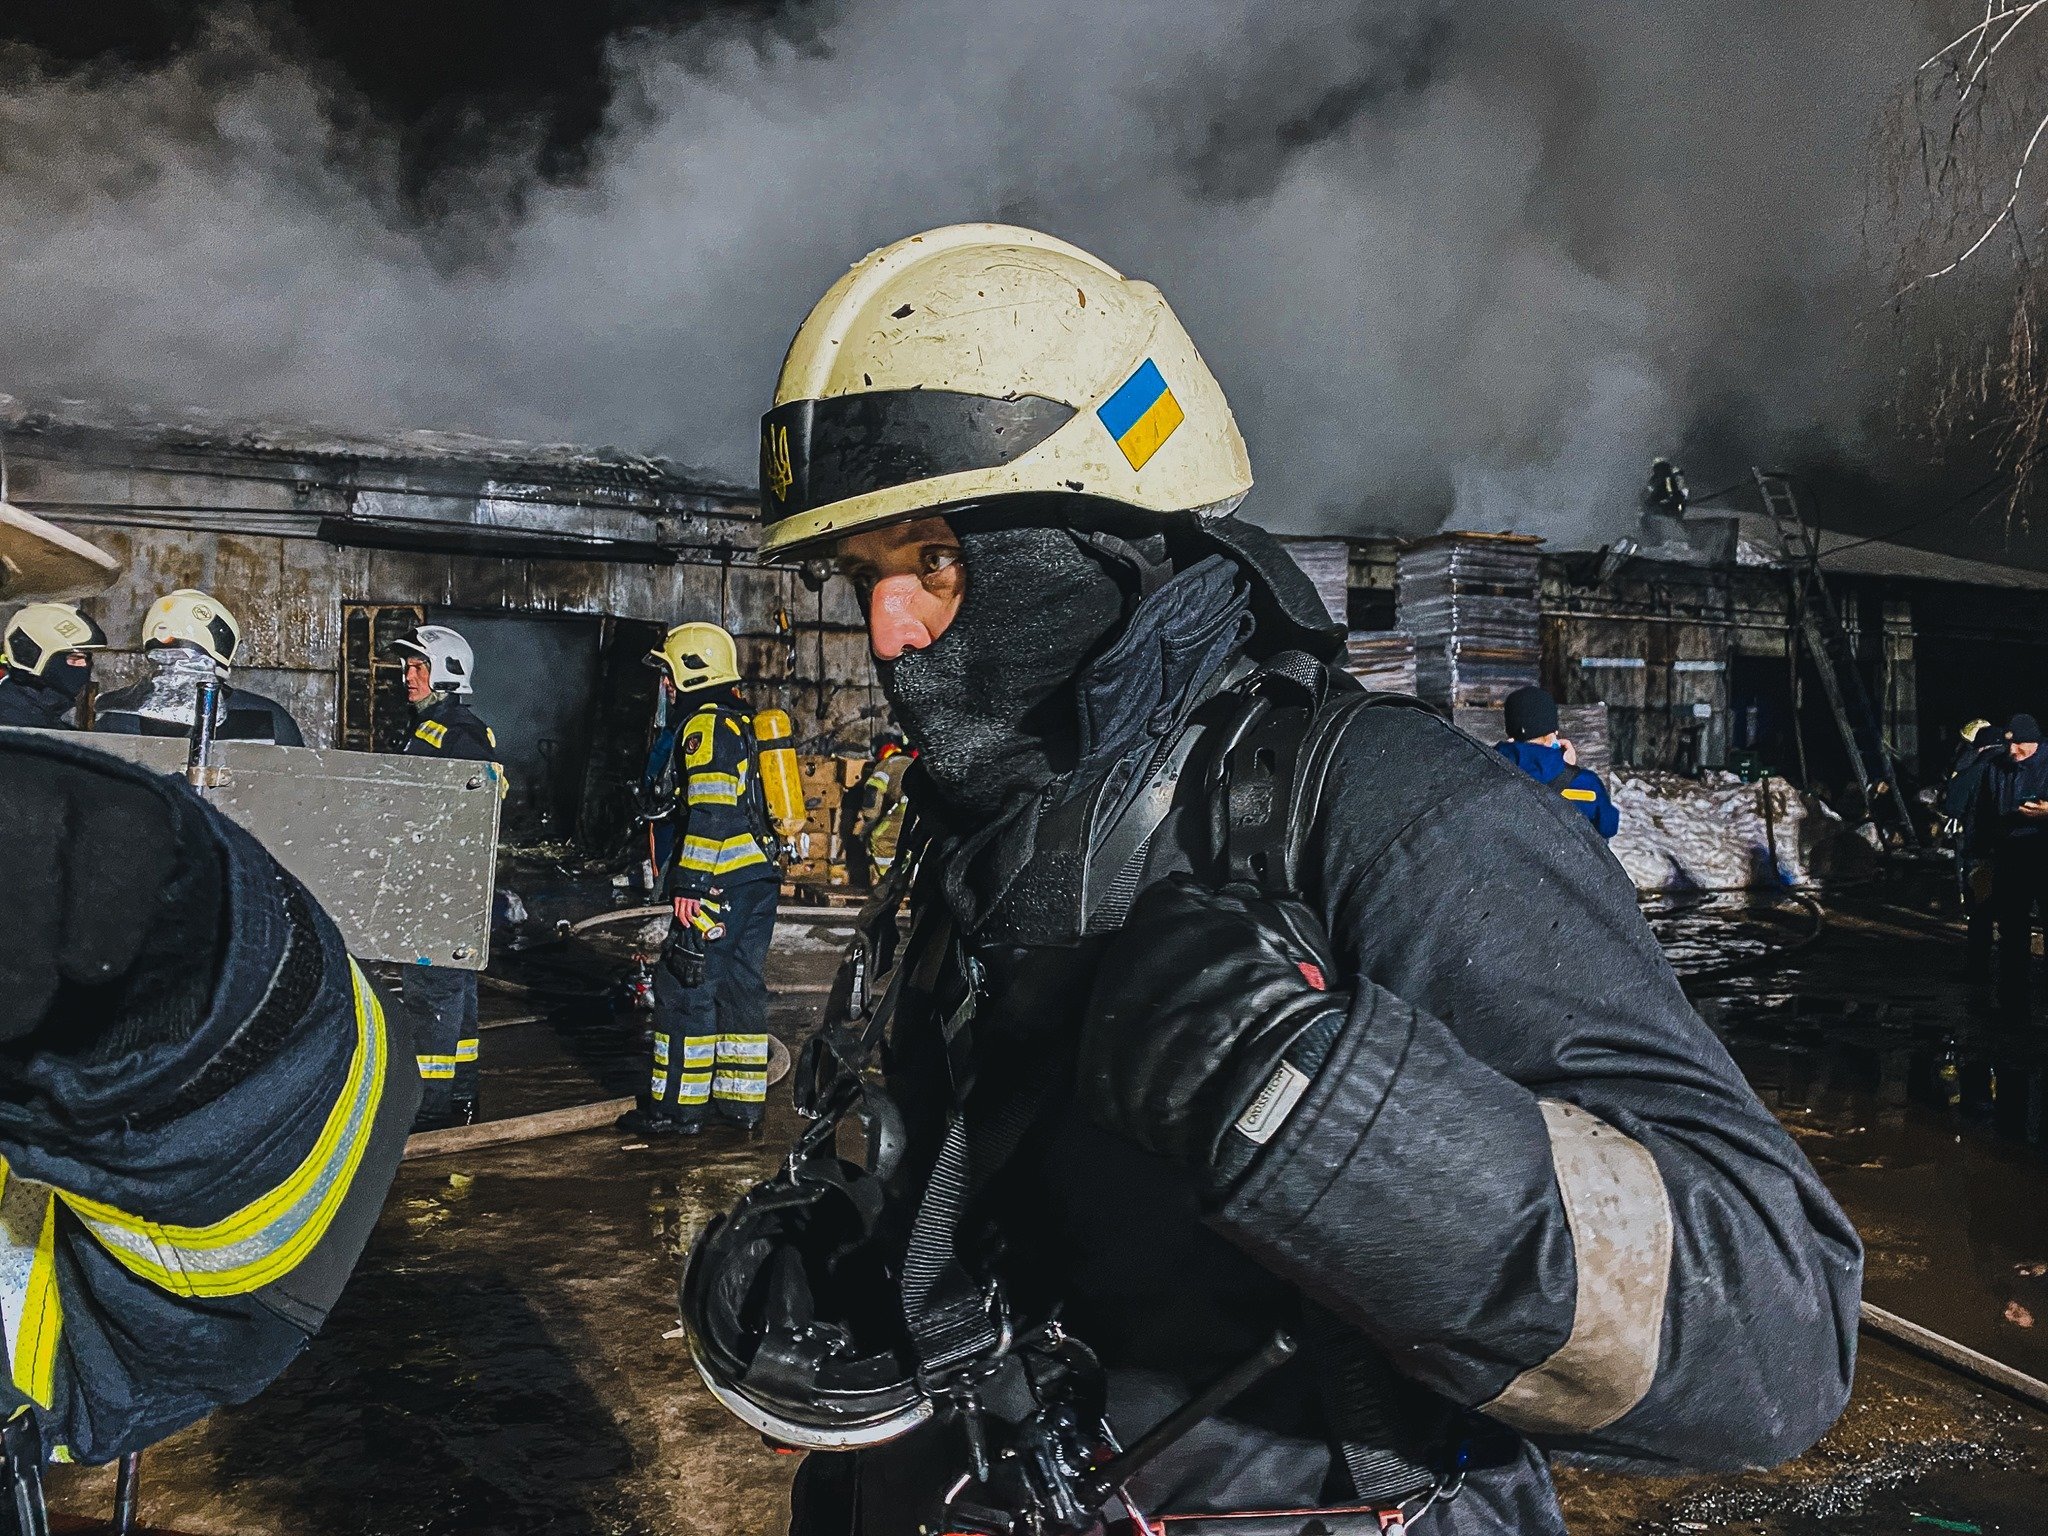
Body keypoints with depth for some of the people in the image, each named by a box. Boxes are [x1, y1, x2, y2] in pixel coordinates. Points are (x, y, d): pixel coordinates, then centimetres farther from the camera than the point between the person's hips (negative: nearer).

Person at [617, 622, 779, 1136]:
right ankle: (741, 1099, 18)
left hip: (721, 882, -10)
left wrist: (691, 884, -21)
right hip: (760, 878, 10)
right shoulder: (743, 722, 20)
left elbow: (712, 813, -20)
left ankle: (677, 1106, 0)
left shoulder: (705, 727, -10)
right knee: (739, 985, 13)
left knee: (685, 986, -4)